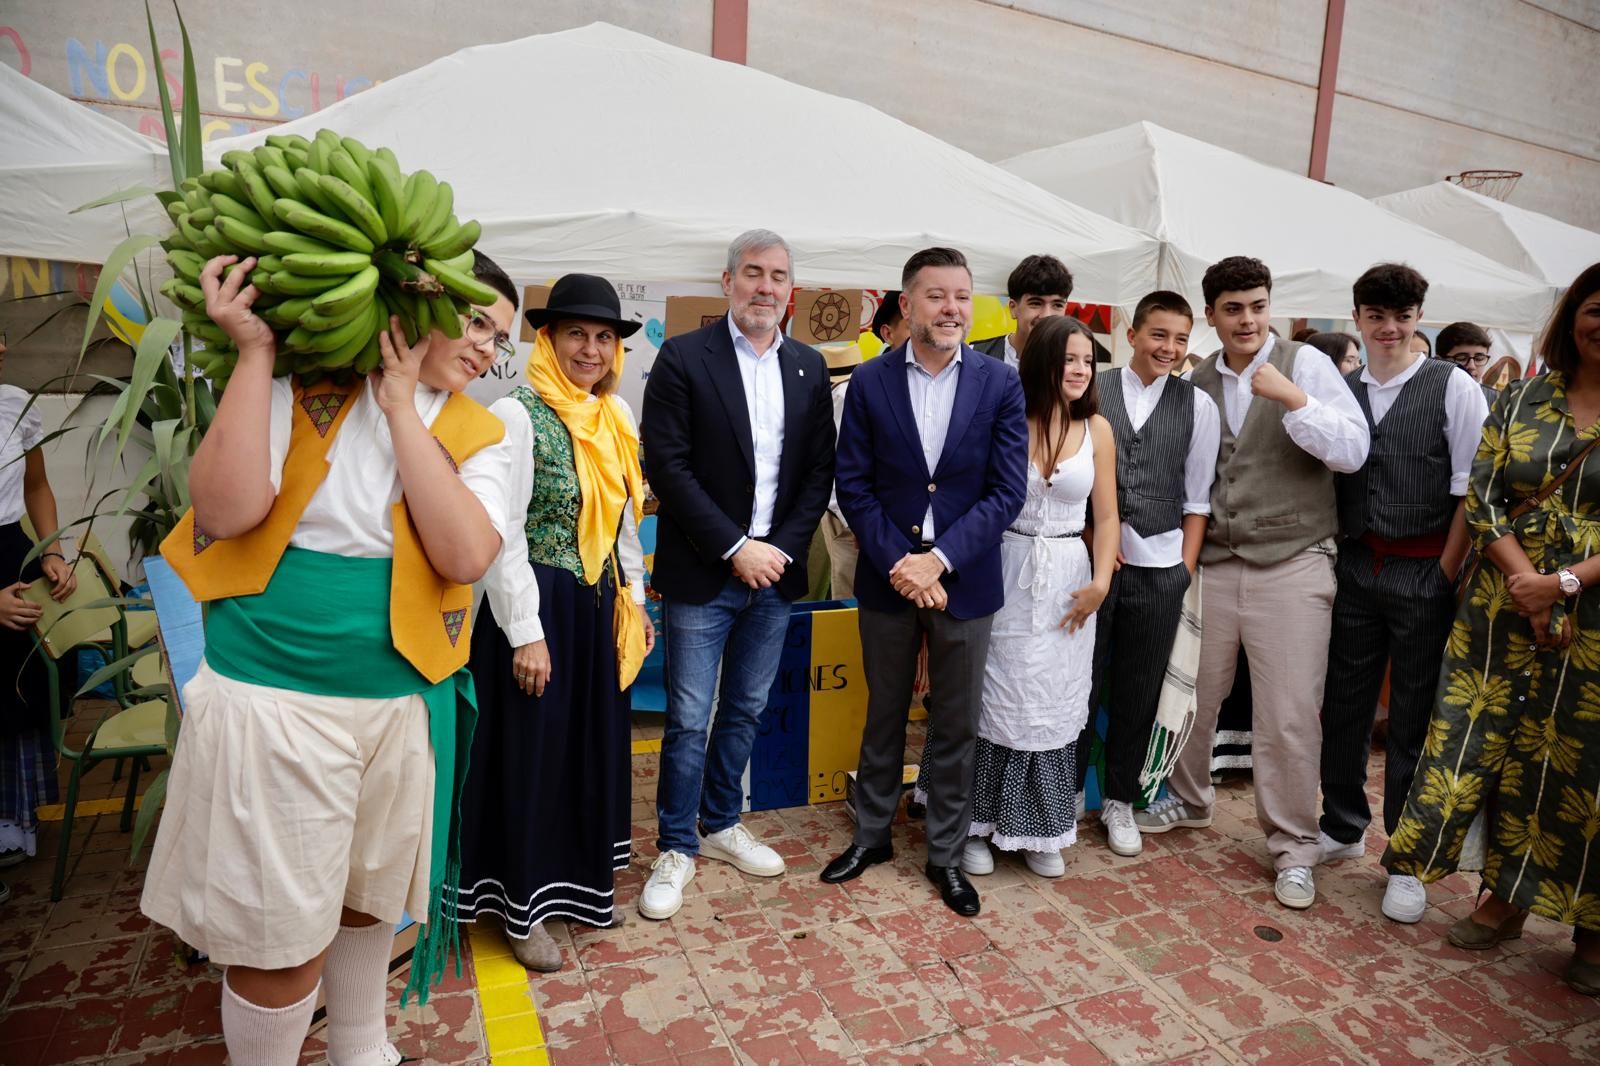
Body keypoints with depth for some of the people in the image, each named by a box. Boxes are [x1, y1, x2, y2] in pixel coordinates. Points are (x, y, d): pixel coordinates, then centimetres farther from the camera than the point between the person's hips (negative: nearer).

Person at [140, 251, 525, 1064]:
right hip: (272, 695, -3)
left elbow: (466, 556, -16)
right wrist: (254, 351, -18)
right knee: (282, 935, 6)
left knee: (369, 898, 22)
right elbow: (228, 511, -16)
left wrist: (400, 406, -15)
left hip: (401, 702, 3)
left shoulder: (483, 437, 1)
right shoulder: (302, 385, -4)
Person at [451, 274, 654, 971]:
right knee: (531, 752, 7)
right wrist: (526, 632, -17)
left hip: (598, 605, 7)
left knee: (595, 745, 16)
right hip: (537, 606, -7)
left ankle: (581, 881, 37)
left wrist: (635, 596, 15)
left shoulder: (616, 417, 8)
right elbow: (503, 534, -16)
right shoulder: (516, 414, -13)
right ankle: (524, 905, 27)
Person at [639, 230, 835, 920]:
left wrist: (782, 548, -5)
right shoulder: (683, 358, -5)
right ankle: (676, 848, 22)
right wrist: (735, 547, -14)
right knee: (688, 721, 3)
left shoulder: (809, 368, 8)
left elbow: (819, 470, 8)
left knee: (747, 710, 16)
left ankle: (721, 824, 35)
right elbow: (668, 465, -11)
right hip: (702, 575, -4)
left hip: (774, 572, 5)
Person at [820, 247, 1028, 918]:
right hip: (888, 578, 1)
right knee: (883, 716, 17)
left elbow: (1007, 492, -8)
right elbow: (853, 485, -4)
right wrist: (898, 563, -14)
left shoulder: (1001, 383, -4)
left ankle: (946, 855, 30)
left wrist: (938, 559, -17)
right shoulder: (869, 383, -2)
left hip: (965, 580, 0)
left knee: (956, 727, 12)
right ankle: (871, 835, 37)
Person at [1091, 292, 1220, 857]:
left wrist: (1186, 565, 1)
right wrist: (1095, 537, -6)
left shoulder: (1199, 405, 4)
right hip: (1093, 558, -1)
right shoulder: (1092, 392, -1)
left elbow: (1197, 497, 6)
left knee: (1139, 692, 11)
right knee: (1082, 682, 4)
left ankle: (1119, 800, 29)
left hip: (1160, 565, 2)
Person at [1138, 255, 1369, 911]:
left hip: (1291, 564, -3)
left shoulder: (1305, 364, -2)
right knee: (1194, 694, 12)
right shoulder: (1197, 383, 8)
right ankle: (1188, 798, 37)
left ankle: (1293, 847, 18)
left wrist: (1292, 399, -22)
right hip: (1213, 562, 3)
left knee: (1289, 716, 0)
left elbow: (1353, 451, -10)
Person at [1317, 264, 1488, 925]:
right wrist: (1330, 559, 3)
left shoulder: (1453, 388, -3)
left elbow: (1470, 491, -5)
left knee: (1413, 718, 6)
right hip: (1355, 568, 3)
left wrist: (1446, 576, -8)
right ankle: (1342, 827, 30)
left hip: (1423, 573, -3)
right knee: (1344, 705, 11)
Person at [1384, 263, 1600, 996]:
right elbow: (1483, 498, 0)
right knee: (1503, 746, 8)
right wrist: (1523, 580, -13)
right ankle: (1507, 897, 26)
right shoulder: (1520, 400, 5)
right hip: (1505, 607, 2)